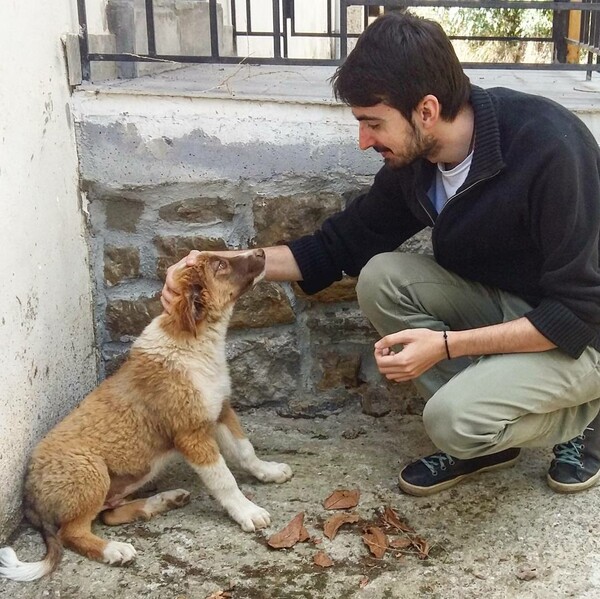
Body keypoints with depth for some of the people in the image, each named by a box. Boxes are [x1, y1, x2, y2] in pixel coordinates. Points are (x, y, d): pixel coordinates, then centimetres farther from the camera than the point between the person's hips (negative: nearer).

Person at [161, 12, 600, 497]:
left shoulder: (550, 148, -30)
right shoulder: (413, 161, -10)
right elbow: (339, 245, 1)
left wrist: (447, 345, -28)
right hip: (502, 304, 7)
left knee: (454, 419, -28)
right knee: (382, 278, -16)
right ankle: (482, 438, -1)